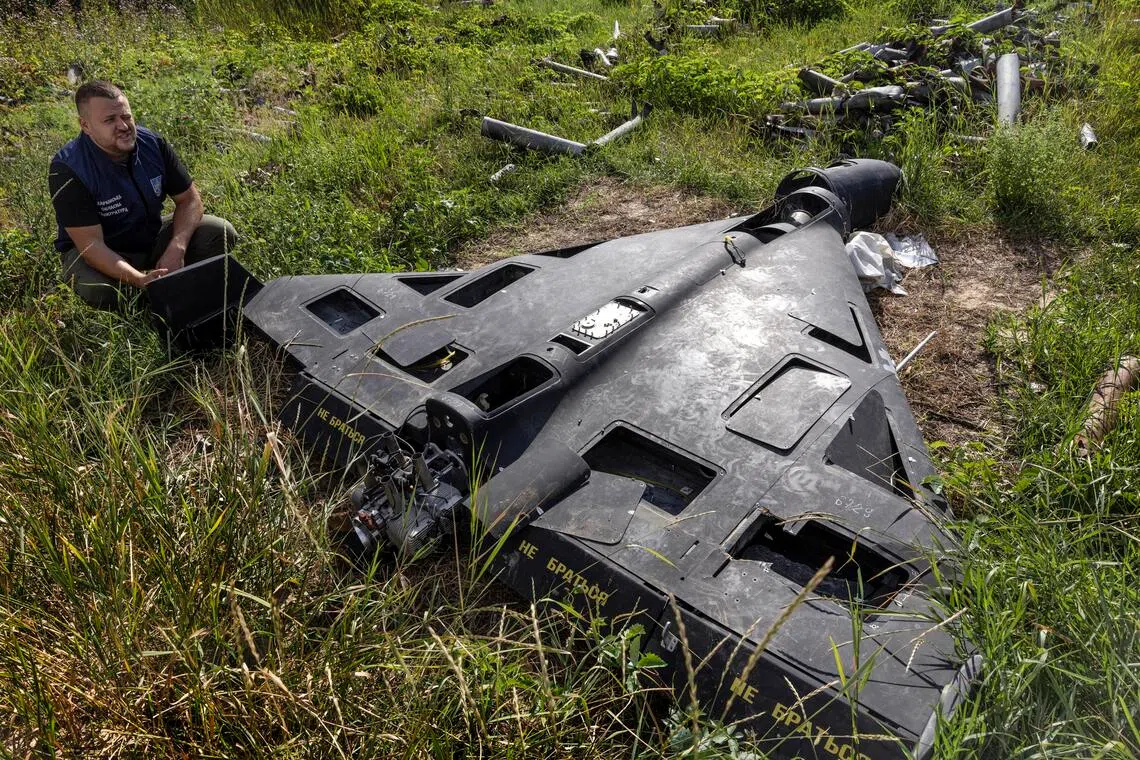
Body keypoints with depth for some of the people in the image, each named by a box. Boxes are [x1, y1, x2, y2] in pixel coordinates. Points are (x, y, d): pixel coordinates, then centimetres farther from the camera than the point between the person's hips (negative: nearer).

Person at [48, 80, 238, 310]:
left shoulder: (152, 143, -13)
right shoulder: (68, 169, -25)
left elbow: (189, 199, -5)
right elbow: (91, 244, -28)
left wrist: (176, 249, -23)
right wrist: (140, 280, -44)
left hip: (152, 237, 4)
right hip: (103, 255, -4)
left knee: (220, 232, -15)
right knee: (97, 291, -37)